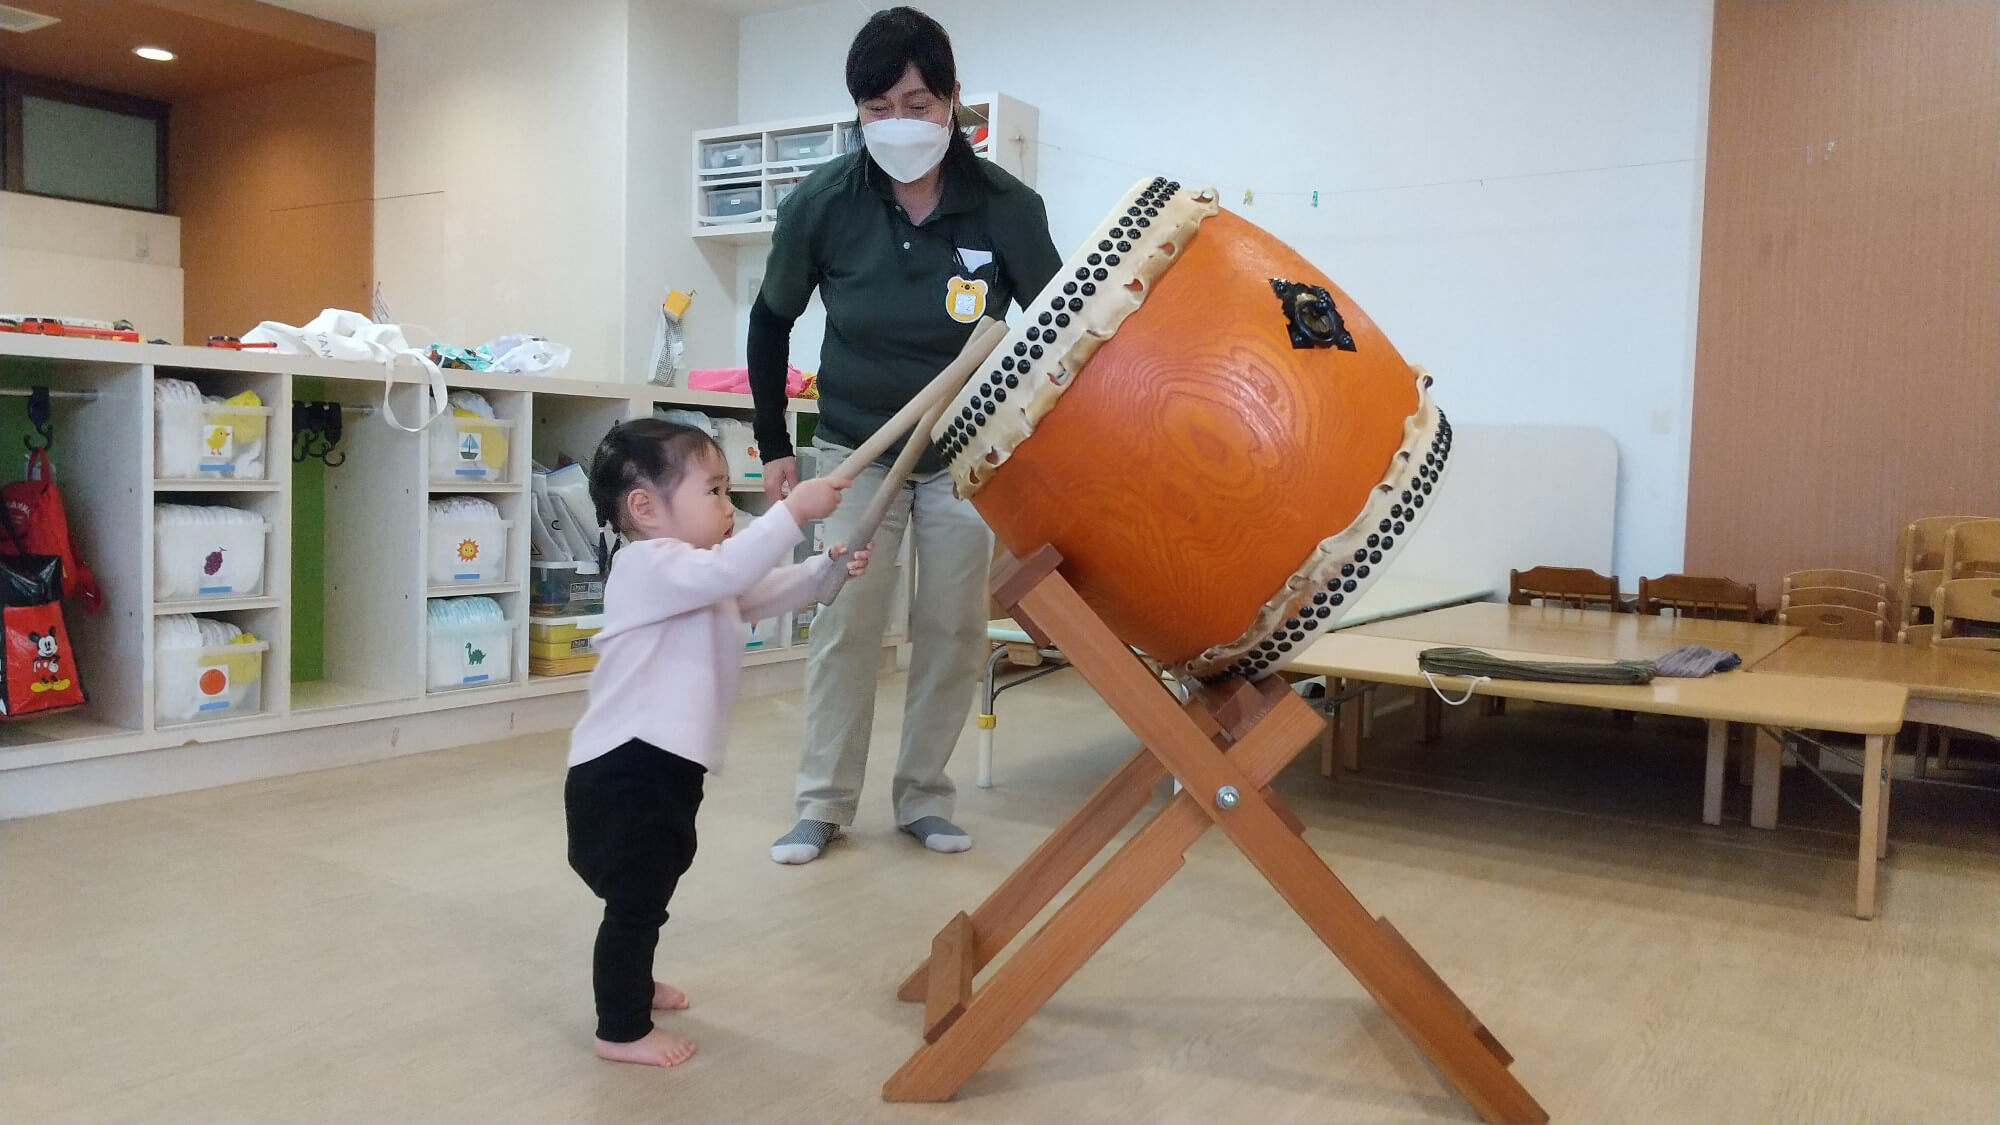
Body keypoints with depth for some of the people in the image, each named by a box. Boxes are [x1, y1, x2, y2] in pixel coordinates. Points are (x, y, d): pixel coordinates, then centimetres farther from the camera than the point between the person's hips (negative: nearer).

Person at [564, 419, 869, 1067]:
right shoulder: (648, 564, -18)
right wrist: (793, 510, -31)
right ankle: (621, 1031, 9)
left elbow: (764, 594, 22)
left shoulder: (698, 573, 15)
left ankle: (632, 983, 45)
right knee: (635, 897, -2)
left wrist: (829, 567, 7)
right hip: (626, 771, -11)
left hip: (663, 767, 11)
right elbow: (730, 571, -34)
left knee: (650, 888, 26)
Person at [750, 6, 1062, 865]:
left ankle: (924, 795, 18)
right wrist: (773, 444, 0)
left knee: (953, 628, 2)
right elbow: (771, 322, 0)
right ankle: (823, 803, 10)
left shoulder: (1006, 206, -18)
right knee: (846, 623, -3)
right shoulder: (822, 205, -16)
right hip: (856, 449, 0)